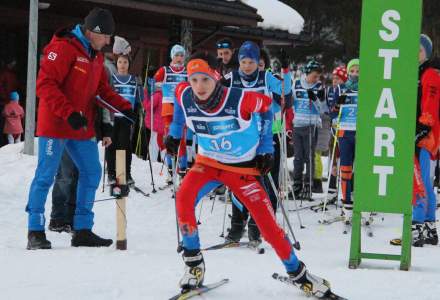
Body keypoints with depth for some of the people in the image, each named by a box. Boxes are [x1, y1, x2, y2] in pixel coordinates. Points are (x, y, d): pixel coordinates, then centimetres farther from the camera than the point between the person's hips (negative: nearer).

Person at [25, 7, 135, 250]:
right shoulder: (63, 48, -13)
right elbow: (45, 85, -20)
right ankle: (35, 232, -1)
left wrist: (126, 108, 1)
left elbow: (103, 90, 17)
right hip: (54, 124, -9)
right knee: (45, 175, -6)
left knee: (91, 173, 7)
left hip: (82, 127, 9)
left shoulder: (96, 56, 13)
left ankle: (82, 230, 14)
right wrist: (69, 113, -27)